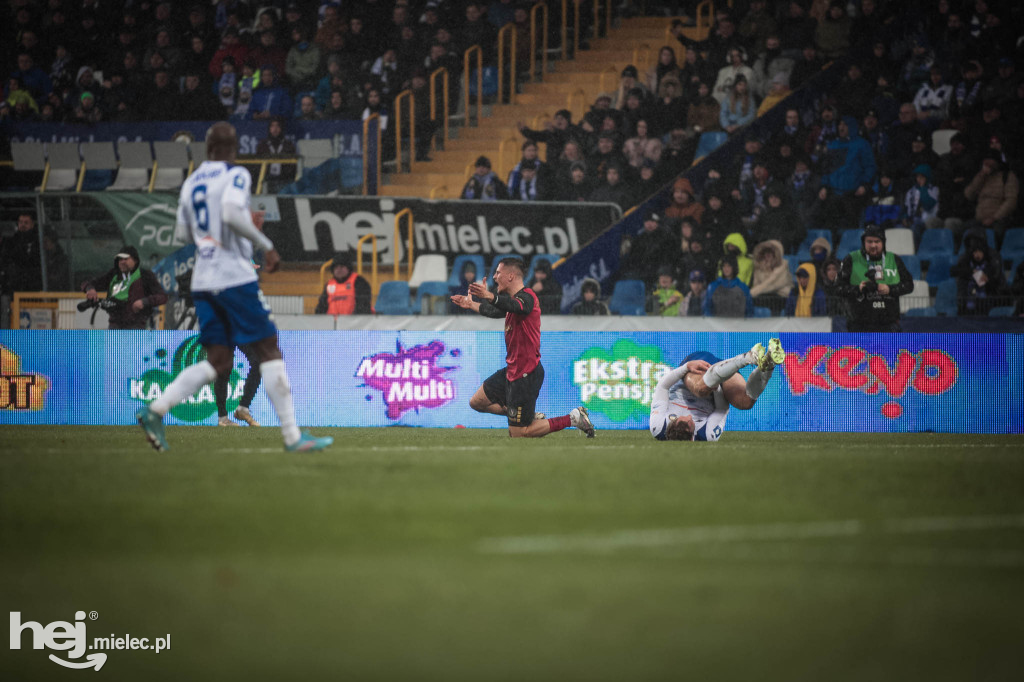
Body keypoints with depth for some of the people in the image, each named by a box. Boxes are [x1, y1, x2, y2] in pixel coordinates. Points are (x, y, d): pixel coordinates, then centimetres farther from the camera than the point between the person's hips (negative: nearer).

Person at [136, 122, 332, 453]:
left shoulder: (190, 183, 15)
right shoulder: (235, 175, -5)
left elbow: (182, 233, 21)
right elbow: (232, 213, -23)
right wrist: (266, 245, -15)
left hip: (202, 280, 7)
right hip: (235, 276, -7)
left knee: (218, 361, 8)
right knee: (269, 351, -1)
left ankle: (156, 409, -7)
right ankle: (292, 436, -3)